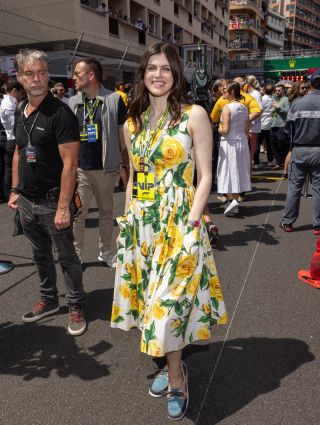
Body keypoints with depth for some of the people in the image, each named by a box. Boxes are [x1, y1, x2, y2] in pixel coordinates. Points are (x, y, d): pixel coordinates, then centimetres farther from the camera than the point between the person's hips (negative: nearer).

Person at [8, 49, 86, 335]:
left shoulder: (61, 113, -15)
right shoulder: (21, 112, 9)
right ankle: (49, 300, 38)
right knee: (41, 254, 19)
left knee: (66, 257, 6)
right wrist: (15, 190, 14)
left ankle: (77, 306, 24)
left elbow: (70, 163, -20)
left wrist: (63, 207, -23)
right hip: (26, 201, 7)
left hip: (52, 201, -7)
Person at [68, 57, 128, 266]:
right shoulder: (72, 103, 7)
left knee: (107, 212, 12)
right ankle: (76, 255, 17)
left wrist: (125, 166, -1)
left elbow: (123, 136, 1)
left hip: (106, 168, -2)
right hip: (79, 168, 2)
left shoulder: (114, 100, -3)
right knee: (77, 213, 2)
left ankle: (106, 252, 29)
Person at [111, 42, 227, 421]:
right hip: (140, 224, 6)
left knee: (168, 302, -2)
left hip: (179, 223, -5)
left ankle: (176, 380, 24)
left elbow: (204, 177, -7)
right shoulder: (133, 123, 11)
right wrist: (128, 218, 11)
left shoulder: (193, 115, -5)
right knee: (151, 299, 14)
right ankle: (173, 364, 38)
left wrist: (191, 222, -15)